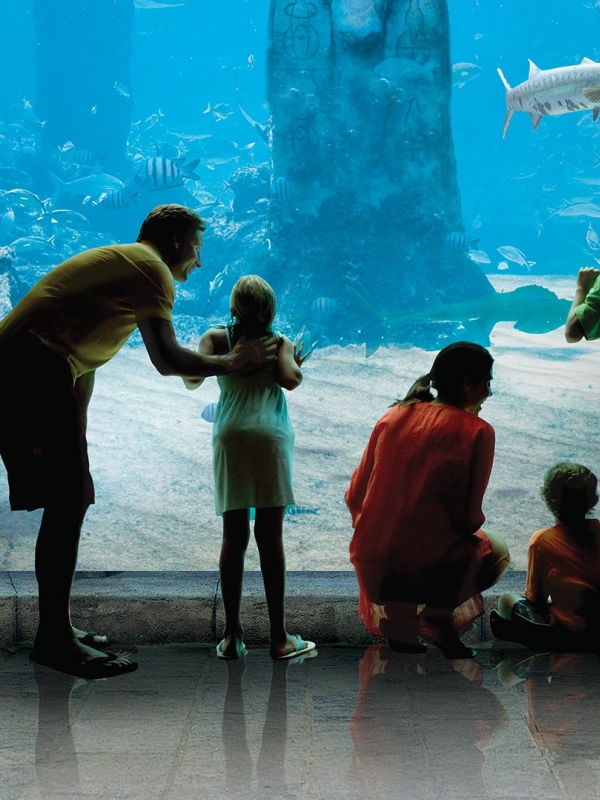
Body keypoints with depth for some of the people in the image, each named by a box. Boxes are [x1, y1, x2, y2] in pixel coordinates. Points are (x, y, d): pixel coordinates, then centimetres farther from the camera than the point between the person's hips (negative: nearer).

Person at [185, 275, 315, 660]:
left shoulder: (217, 338, 11)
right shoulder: (281, 343, 9)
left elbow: (192, 379, 0)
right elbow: (290, 380, -6)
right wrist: (297, 365, 16)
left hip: (230, 437, 1)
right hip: (271, 435, -1)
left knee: (234, 535, 6)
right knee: (270, 535, 0)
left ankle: (233, 635, 6)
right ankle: (280, 638, 3)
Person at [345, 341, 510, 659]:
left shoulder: (393, 416, 5)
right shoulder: (477, 432, -8)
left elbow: (354, 497, 7)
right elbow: (469, 518, -9)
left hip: (371, 566, 4)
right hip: (425, 569, -4)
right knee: (496, 551, 27)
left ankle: (395, 613, 16)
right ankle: (437, 615, 6)